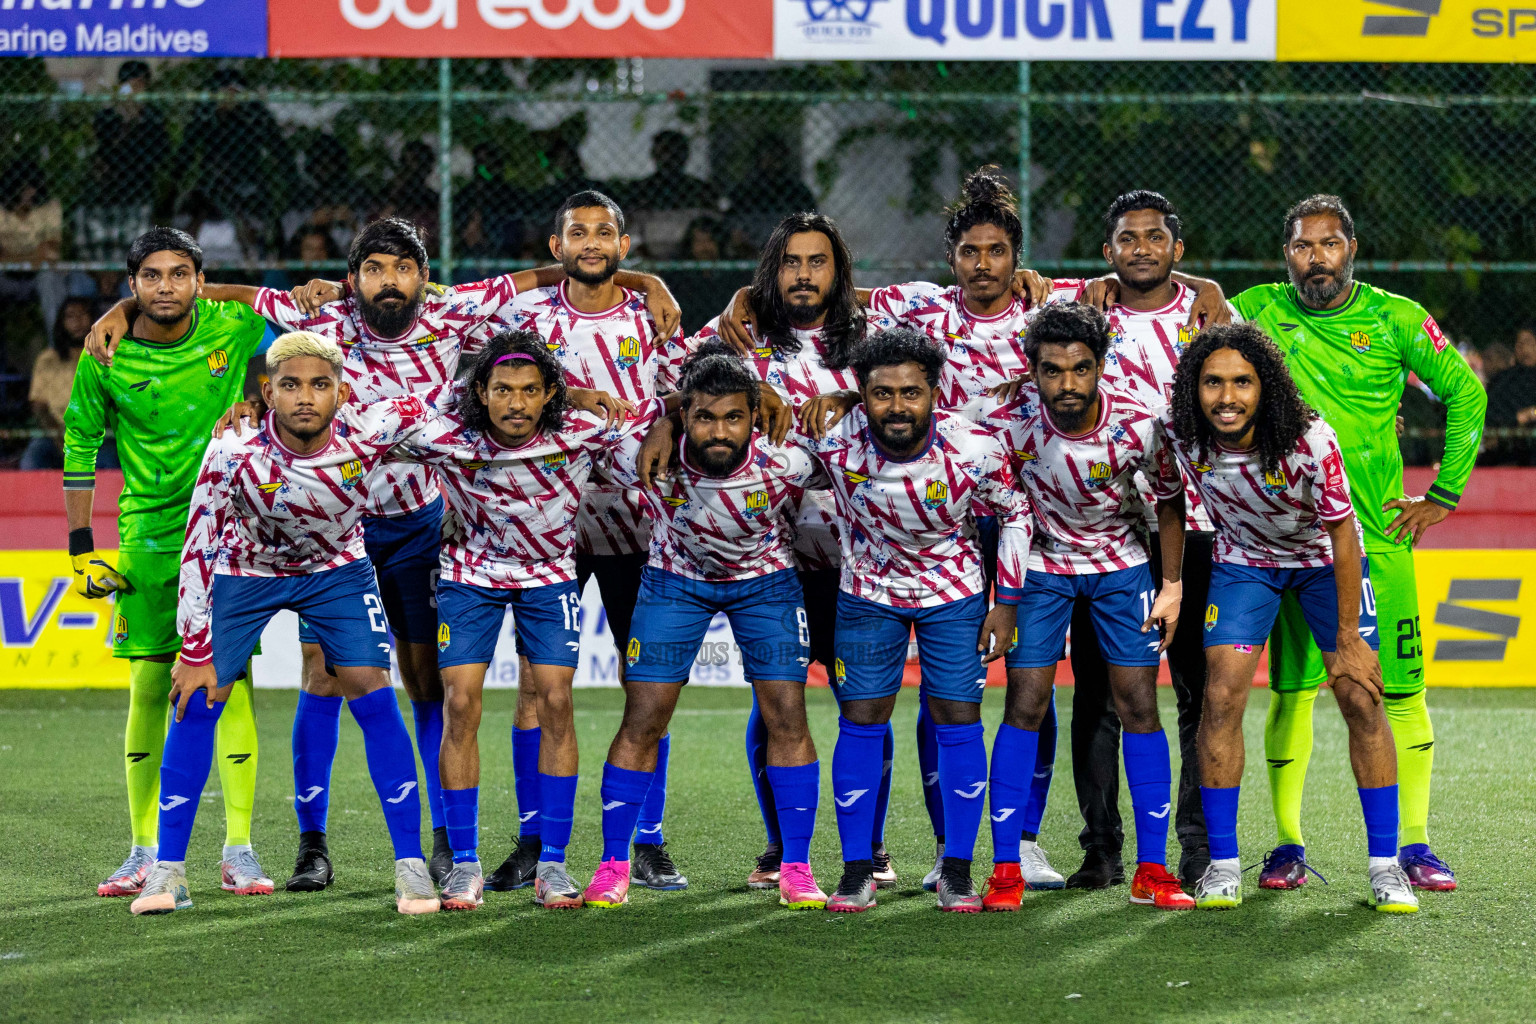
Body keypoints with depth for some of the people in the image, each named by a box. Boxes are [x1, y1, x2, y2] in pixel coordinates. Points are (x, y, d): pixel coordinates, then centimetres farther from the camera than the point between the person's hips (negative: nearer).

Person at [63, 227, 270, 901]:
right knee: (149, 686, 2)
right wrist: (81, 549, 3)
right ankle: (145, 852, 10)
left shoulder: (233, 329, -4)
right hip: (147, 536, 0)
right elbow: (80, 446, 5)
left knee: (231, 679, -7)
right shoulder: (106, 358, -5)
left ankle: (239, 848, -3)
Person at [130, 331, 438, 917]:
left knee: (374, 697, -11)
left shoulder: (369, 432, -31)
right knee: (198, 698, -8)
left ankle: (411, 866, -3)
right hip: (244, 570, -1)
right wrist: (194, 651, -20)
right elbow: (198, 551, -22)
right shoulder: (235, 455, -33)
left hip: (336, 567, 1)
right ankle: (168, 869, 2)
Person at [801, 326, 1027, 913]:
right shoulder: (836, 441, -27)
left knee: (957, 719, -3)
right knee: (861, 719, -2)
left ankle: (957, 871, 6)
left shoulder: (973, 450, -27)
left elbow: (1013, 514, -7)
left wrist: (1007, 602, -6)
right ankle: (857, 871, 7)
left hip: (955, 590, -1)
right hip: (869, 590, 1)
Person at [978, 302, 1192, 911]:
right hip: (1041, 564, 0)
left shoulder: (1139, 425, -24)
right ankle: (1006, 869, -1)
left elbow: (1170, 501, -5)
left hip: (1121, 564, 0)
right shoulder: (1011, 425, -25)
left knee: (1139, 705, -5)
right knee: (1025, 705, -8)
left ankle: (1152, 871, 1)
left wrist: (1172, 586, -4)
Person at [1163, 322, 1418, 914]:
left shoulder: (1311, 441, -33)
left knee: (1361, 699, -9)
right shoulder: (1180, 436, -24)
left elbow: (1343, 537, -22)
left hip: (1325, 560, -2)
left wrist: (1348, 640, -19)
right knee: (1221, 698, -11)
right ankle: (1222, 864, -1)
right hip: (1243, 563, 2)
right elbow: (1170, 502, -2)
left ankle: (1384, 865, 1)